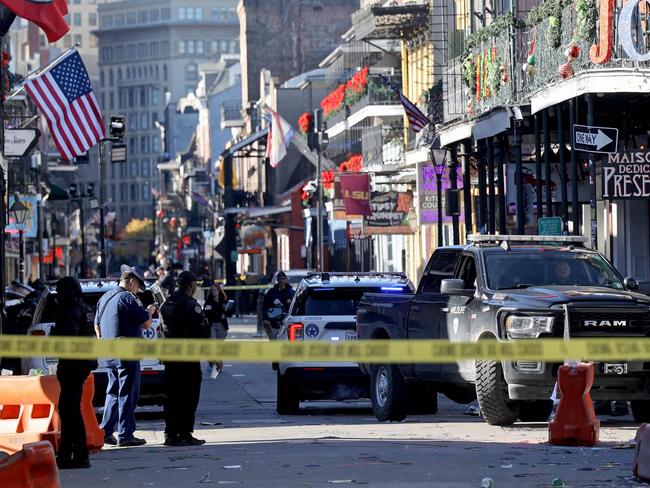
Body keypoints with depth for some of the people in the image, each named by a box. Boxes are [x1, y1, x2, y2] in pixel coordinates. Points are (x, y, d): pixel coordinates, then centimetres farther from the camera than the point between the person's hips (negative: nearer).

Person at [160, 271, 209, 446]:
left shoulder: (166, 305, 11)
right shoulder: (191, 305, -13)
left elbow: (164, 329, 12)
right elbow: (202, 333, -16)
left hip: (170, 357, 7)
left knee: (171, 396, 11)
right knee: (188, 397, -2)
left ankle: (171, 434, 12)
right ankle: (185, 434, -4)